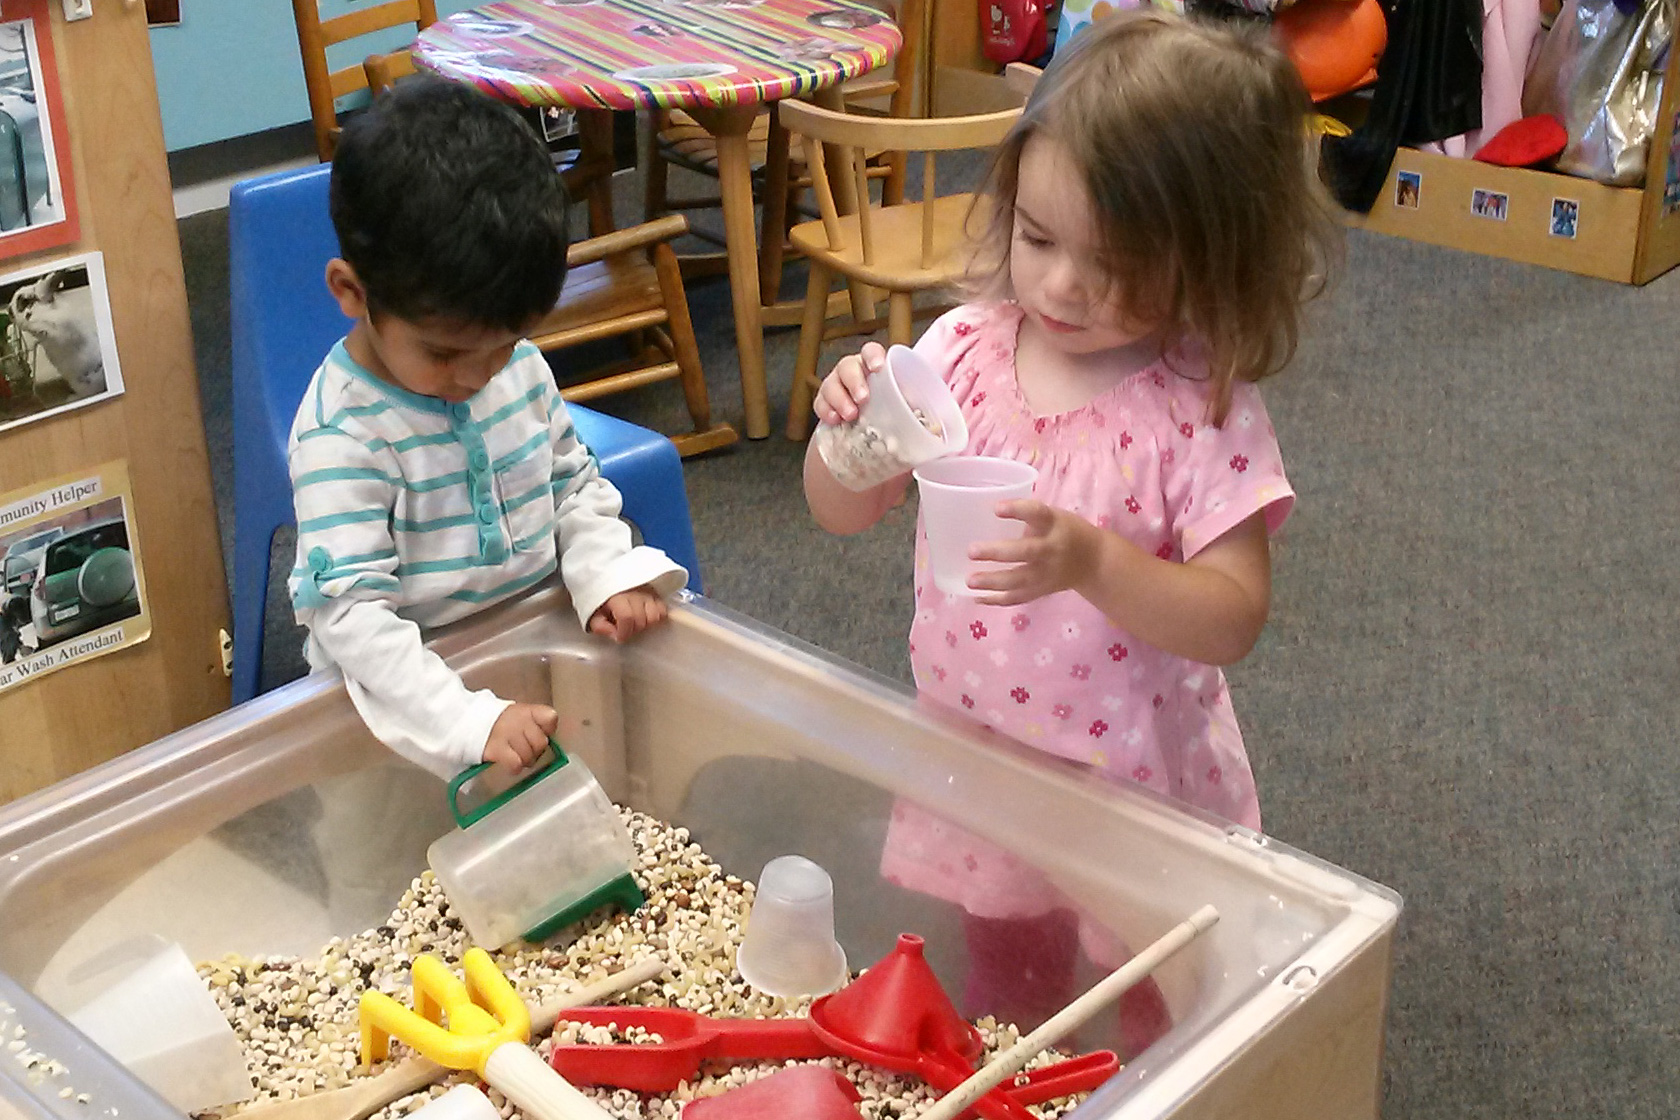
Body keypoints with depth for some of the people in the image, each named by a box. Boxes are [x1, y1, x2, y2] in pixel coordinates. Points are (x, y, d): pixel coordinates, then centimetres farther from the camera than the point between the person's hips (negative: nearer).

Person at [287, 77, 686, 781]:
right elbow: (351, 612, -25)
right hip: (406, 683, -6)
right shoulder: (339, 434, -21)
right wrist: (470, 723, -34)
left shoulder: (519, 364, -1)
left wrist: (606, 574, -6)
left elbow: (577, 486, 14)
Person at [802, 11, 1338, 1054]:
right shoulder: (965, 349, -11)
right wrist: (848, 429, -25)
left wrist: (1091, 560, -39)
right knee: (1004, 985, 28)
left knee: (1158, 1023, 17)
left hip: (1134, 783, -4)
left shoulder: (1204, 412, -21)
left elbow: (1232, 618, -23)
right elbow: (845, 512, -3)